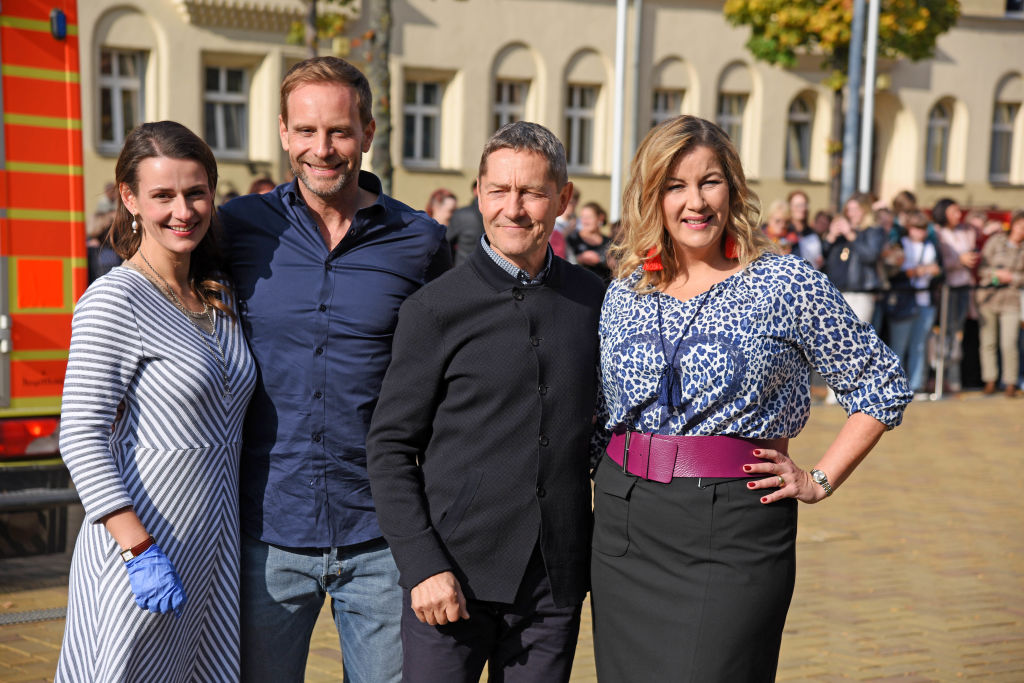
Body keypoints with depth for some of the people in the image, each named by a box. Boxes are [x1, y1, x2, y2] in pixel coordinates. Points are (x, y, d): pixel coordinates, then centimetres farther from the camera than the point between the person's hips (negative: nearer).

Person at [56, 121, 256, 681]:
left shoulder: (219, 296, 10)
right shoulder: (113, 300, -12)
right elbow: (81, 437, -15)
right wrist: (139, 548, -21)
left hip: (218, 548, 7)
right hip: (143, 546, -7)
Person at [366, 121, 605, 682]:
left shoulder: (595, 301, 6)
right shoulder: (435, 310, -4)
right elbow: (389, 447, -4)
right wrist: (423, 566, -12)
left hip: (556, 578, 3)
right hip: (455, 574, -3)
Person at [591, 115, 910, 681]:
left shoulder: (787, 285, -3)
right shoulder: (622, 294, 9)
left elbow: (883, 386, 3)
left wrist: (819, 480, -1)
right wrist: (606, 479, 8)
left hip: (736, 532, -4)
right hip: (625, 527, 4)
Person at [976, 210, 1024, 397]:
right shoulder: (996, 241, 1)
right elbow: (981, 268, 1)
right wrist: (996, 273, -14)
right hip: (988, 297, 0)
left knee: (1009, 344, -8)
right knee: (988, 342, 3)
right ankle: (990, 380, 15)